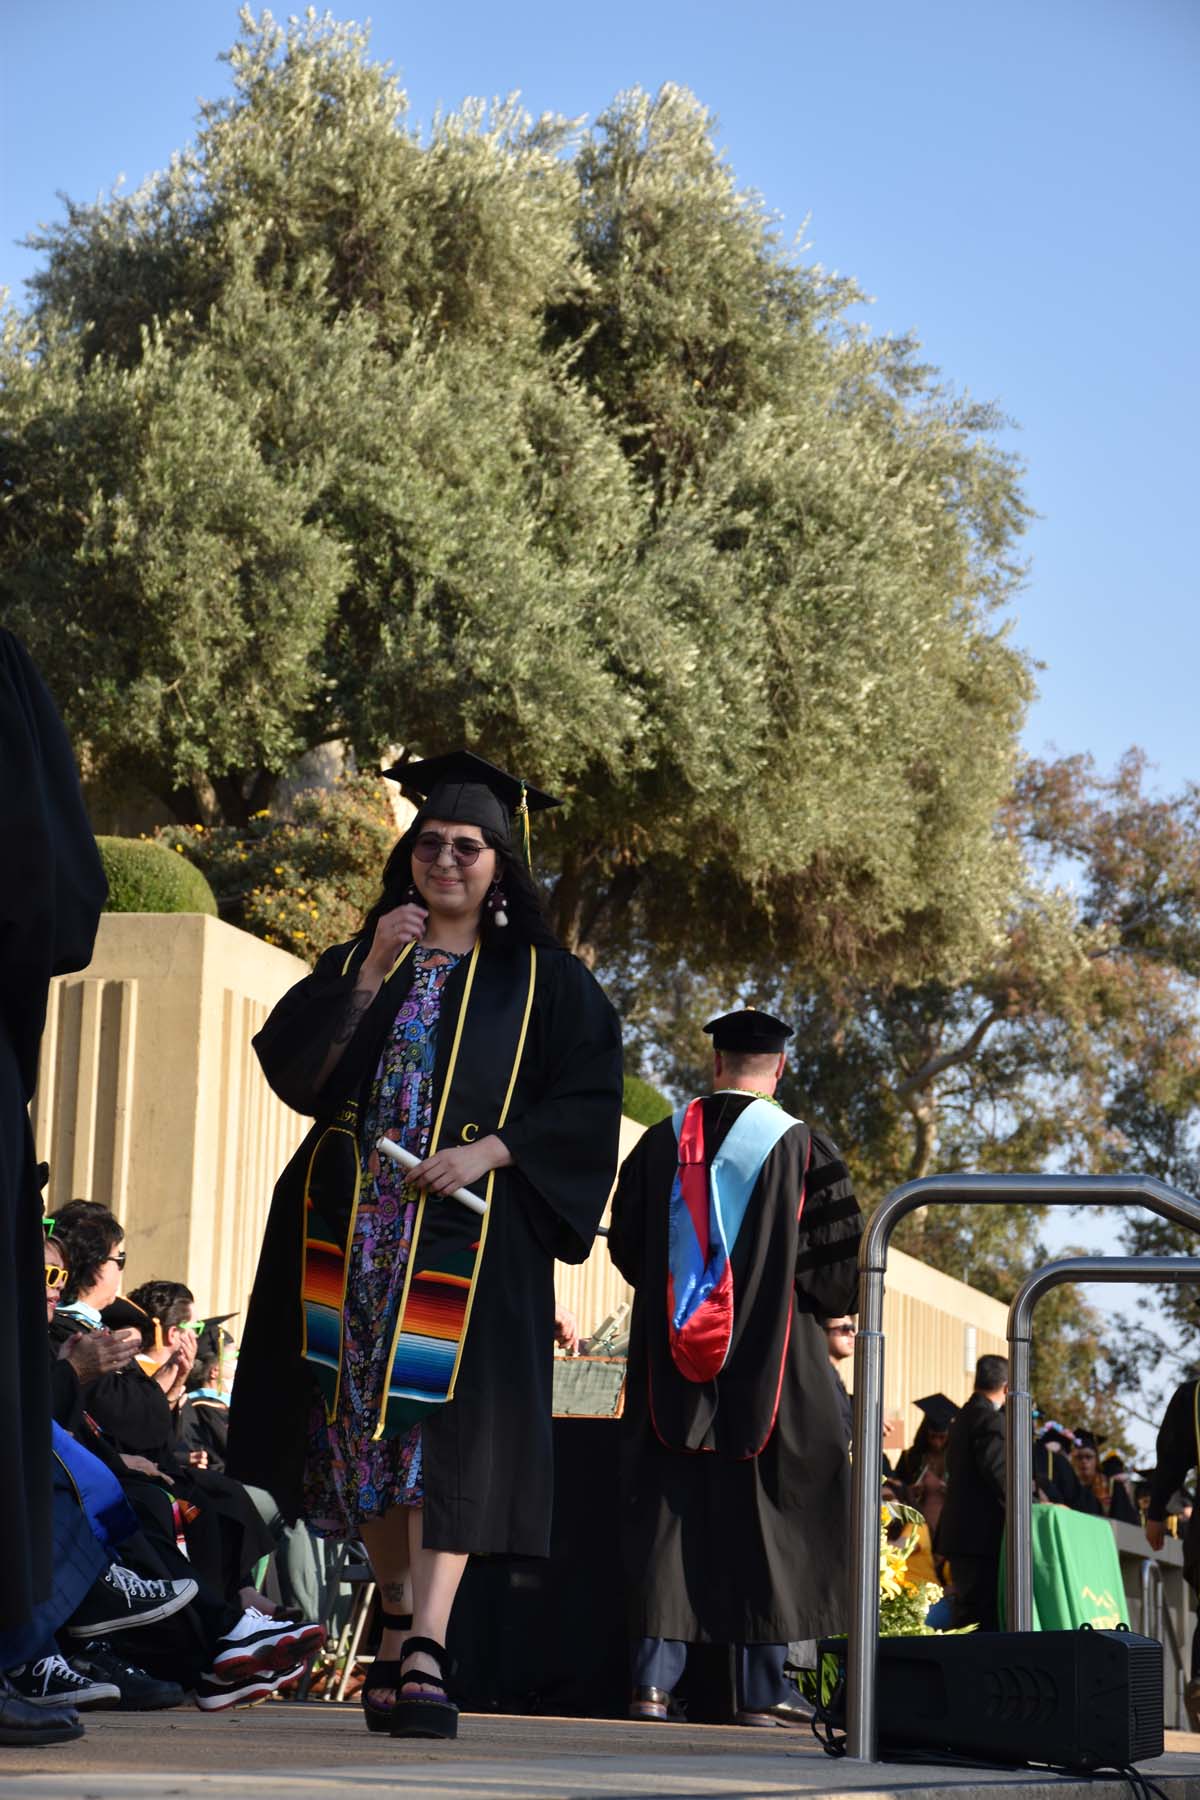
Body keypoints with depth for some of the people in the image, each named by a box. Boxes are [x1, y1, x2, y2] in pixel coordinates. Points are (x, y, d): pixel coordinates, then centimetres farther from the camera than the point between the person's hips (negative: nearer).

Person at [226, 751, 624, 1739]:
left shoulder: (542, 980, 9)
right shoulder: (360, 958, 16)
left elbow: (586, 1102, 0)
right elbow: (291, 1065, 3)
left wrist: (491, 1149, -13)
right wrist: (369, 974, -7)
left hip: (469, 1228, -3)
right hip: (351, 1221, 4)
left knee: (447, 1426, -14)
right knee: (361, 1425, 4)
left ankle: (426, 1655, -21)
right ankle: (401, 1624, 19)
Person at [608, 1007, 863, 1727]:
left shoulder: (662, 1141, 3)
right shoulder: (804, 1147, -6)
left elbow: (626, 1244, 10)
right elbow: (835, 1267, -6)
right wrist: (826, 1313, 15)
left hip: (670, 1366, 3)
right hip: (773, 1364, -2)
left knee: (666, 1510, 5)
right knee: (766, 1508, 4)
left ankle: (654, 1679, 0)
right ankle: (763, 1687, 4)